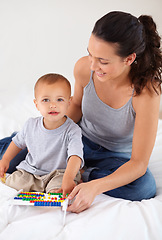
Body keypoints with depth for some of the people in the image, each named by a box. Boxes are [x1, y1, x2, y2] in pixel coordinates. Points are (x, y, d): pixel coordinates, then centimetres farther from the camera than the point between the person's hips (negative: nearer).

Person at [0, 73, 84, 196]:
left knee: (57, 193, -33)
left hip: (60, 173, -5)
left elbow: (75, 156, -33)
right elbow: (18, 142, 17)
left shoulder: (72, 131, -19)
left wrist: (68, 179, -49)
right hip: (31, 170, 5)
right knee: (10, 184, -11)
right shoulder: (31, 125, -4)